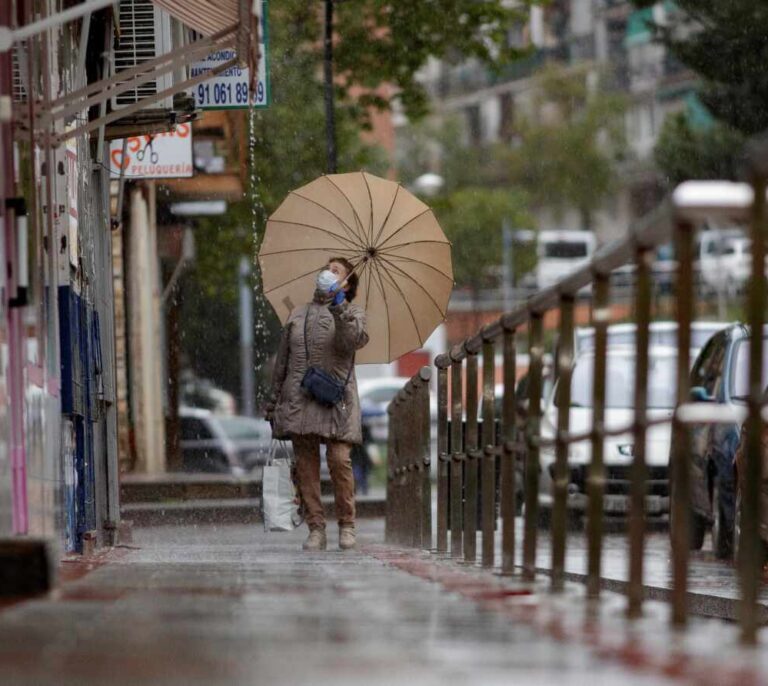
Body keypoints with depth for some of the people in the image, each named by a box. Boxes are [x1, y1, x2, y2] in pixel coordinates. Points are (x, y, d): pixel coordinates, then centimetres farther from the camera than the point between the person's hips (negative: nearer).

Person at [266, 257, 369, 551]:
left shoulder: (351, 314, 10)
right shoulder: (297, 315, 19)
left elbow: (354, 340, -13)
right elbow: (282, 362, 20)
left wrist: (338, 306, -21)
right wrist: (273, 402, 16)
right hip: (299, 399, 3)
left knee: (339, 460, -14)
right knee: (305, 463, -2)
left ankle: (346, 526, -1)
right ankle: (316, 529, 2)